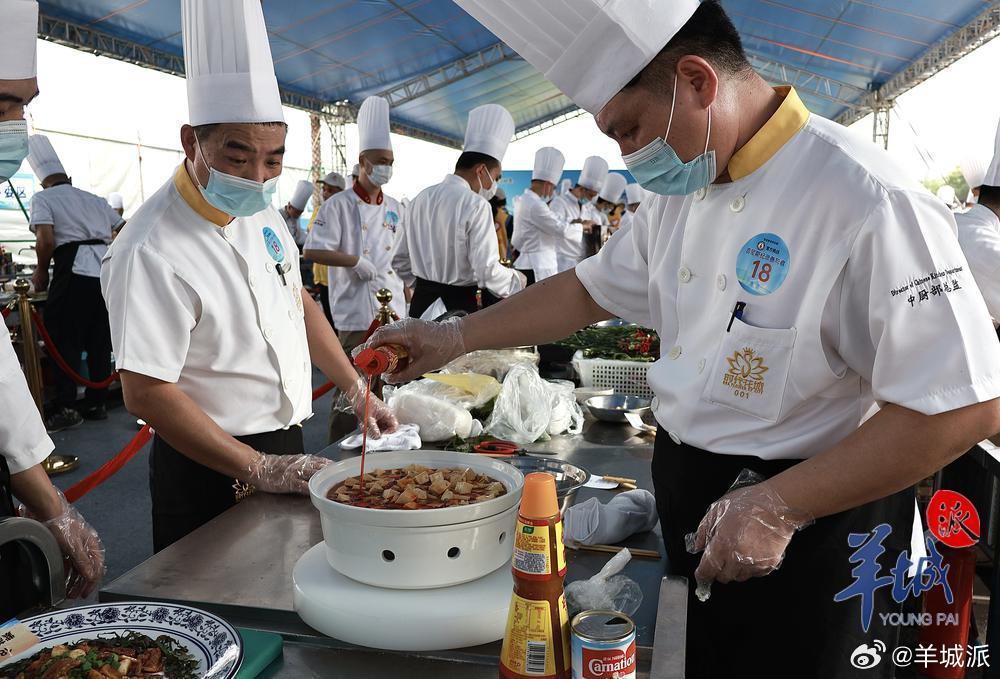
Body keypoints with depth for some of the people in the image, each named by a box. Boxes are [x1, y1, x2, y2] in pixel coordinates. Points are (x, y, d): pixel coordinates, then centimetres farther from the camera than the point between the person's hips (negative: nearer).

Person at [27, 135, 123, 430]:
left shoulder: (43, 199, 8)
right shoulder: (95, 199, 24)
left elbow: (46, 241, -7)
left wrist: (41, 272, 7)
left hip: (74, 270, -5)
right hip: (107, 270, 5)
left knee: (65, 340, 2)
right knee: (99, 341, 11)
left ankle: (66, 408, 2)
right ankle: (97, 403, 18)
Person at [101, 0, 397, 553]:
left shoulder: (258, 210, 1)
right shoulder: (152, 253, -24)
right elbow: (145, 392, -24)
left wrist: (355, 389, 7)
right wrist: (258, 469, -22)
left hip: (285, 446, 8)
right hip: (212, 474, -7)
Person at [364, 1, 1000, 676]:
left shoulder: (867, 201, -24)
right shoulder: (680, 193, 2)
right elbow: (590, 291, 11)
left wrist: (777, 508, -23)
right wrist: (455, 336, 5)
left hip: (807, 520, -7)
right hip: (688, 496, 7)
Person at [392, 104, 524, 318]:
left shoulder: (421, 199, 7)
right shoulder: (476, 206, -14)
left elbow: (401, 260, 13)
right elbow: (487, 270, -19)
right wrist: (516, 281, 0)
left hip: (421, 302, 7)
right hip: (459, 303, -6)